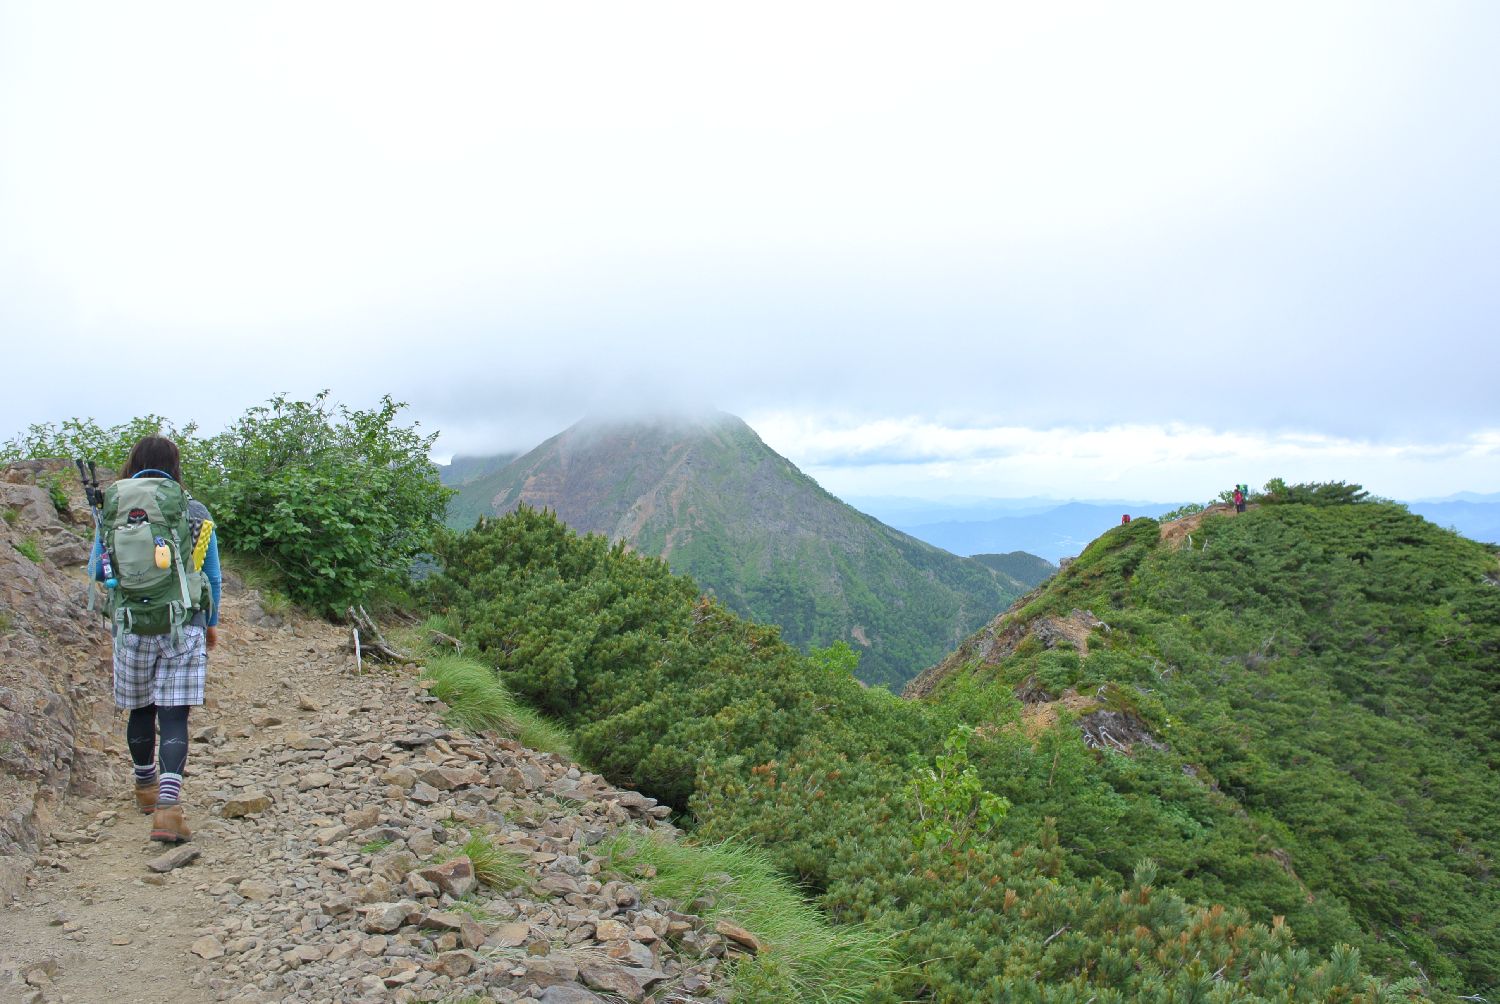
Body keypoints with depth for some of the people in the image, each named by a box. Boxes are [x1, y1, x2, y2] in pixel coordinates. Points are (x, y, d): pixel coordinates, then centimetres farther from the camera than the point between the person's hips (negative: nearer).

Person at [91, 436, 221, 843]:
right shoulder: (196, 513, -1)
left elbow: (96, 571, 8)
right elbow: (213, 577, 6)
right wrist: (211, 623, 18)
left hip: (132, 627, 2)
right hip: (183, 629, -1)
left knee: (140, 710, 19)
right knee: (174, 717, -2)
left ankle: (146, 788, 38)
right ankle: (167, 807, -14)